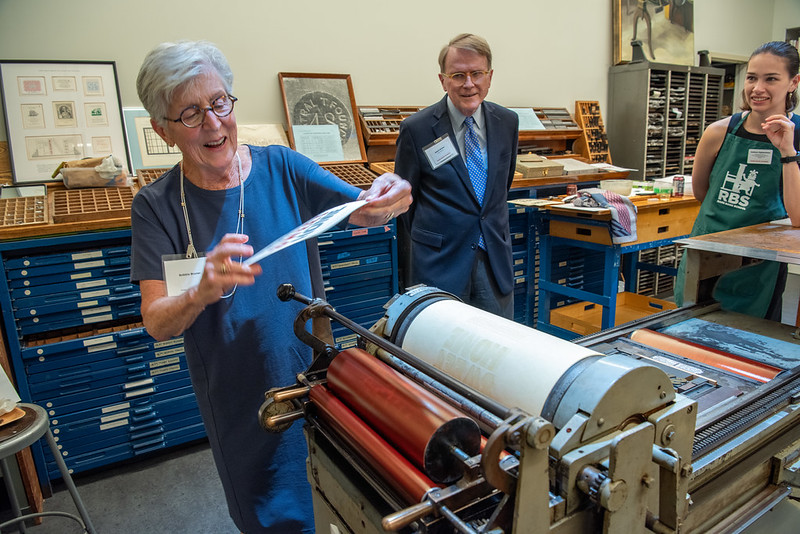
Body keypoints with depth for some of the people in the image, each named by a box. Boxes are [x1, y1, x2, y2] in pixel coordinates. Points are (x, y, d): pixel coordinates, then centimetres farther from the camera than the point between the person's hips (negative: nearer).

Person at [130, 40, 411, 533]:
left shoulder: (280, 167, -9)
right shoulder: (157, 206, -11)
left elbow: (361, 211, -13)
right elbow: (156, 322, -16)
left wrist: (384, 201, -37)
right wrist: (201, 294, -39)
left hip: (311, 368, 1)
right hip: (237, 393, 0)